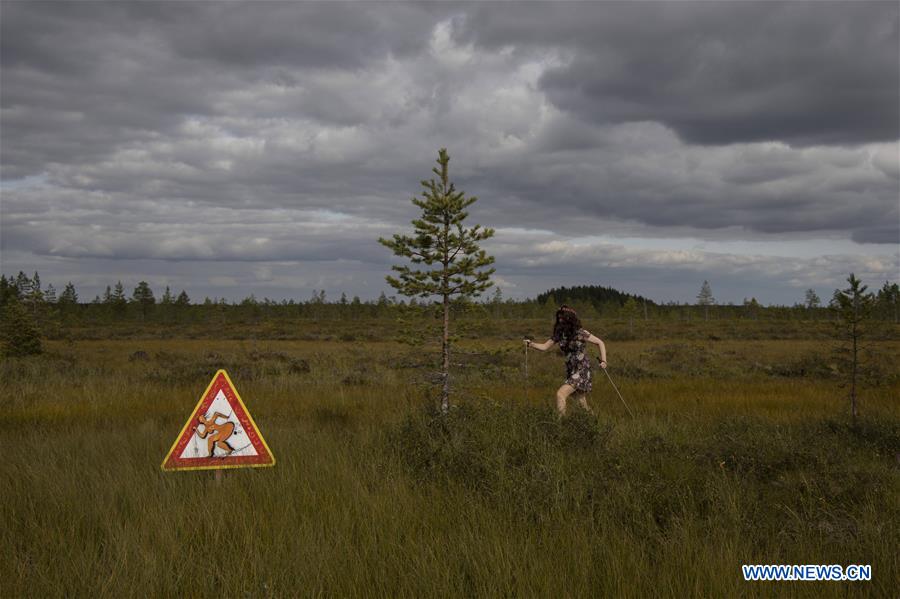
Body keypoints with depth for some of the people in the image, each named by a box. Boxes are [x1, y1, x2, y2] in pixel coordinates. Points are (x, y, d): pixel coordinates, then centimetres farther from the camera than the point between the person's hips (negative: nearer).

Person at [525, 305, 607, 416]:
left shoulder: (581, 333, -12)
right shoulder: (559, 334, 4)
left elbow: (600, 343, -4)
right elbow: (544, 347, 2)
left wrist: (603, 361, -14)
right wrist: (531, 344, -14)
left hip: (582, 371, -6)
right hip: (570, 371, 7)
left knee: (560, 393, -21)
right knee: (582, 403, 12)